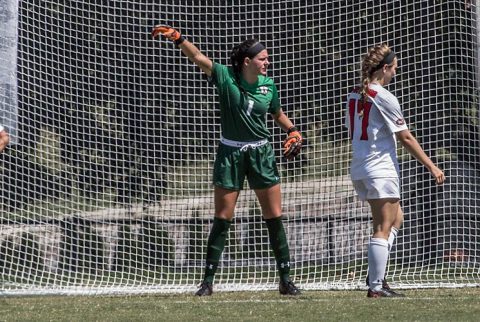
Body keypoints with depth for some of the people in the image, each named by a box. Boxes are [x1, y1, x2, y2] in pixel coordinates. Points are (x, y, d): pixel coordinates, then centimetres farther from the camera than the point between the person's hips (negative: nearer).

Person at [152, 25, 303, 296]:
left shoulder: (268, 86, 0)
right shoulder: (226, 77, -10)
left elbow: (278, 114, 18)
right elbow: (198, 57, -21)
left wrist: (293, 132, 2)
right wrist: (177, 38, -35)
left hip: (261, 153, 2)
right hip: (230, 154, -2)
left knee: (275, 217, 2)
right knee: (222, 220, 0)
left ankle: (285, 280, 10)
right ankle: (208, 281, 7)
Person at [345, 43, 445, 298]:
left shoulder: (353, 95, 9)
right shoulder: (384, 98, -14)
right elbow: (405, 138, -13)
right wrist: (431, 166, -7)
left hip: (359, 169, 8)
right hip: (381, 169, -8)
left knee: (396, 218, 20)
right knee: (383, 228, -5)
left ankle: (376, 274, 11)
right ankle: (376, 286, -8)